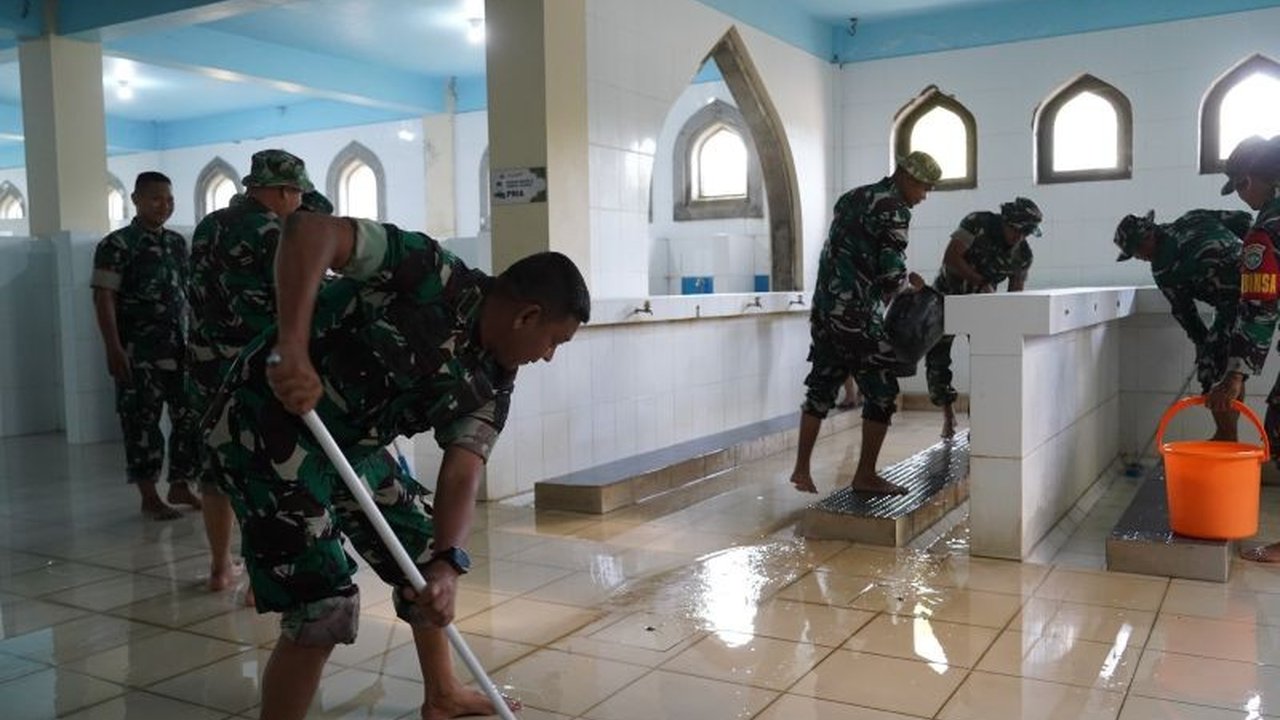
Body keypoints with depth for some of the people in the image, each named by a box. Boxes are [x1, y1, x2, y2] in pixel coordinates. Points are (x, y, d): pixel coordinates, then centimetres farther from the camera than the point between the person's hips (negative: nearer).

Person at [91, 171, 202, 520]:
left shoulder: (178, 242, 13)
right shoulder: (117, 244, -5)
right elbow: (104, 298, -9)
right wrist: (113, 349, -16)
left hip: (179, 346, 6)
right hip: (138, 351, -6)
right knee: (142, 421, 0)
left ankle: (180, 485, 21)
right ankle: (149, 497, 9)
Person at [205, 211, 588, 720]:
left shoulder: (492, 382, -1)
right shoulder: (433, 277, -23)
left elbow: (462, 474, -8)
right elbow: (308, 230, -31)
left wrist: (446, 564, -25)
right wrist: (292, 347, -42)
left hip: (347, 447, 9)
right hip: (267, 428, -9)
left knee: (422, 556, 18)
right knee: (325, 606, -12)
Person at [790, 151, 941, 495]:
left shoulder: (853, 197, 17)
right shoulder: (894, 209, -9)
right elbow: (892, 275, -16)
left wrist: (898, 279, 22)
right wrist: (910, 284, 6)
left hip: (823, 307, 9)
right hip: (857, 315, -8)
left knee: (822, 386, 14)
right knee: (881, 392, 2)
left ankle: (802, 469, 16)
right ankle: (865, 476, 7)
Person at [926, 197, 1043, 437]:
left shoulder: (1023, 255, -11)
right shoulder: (977, 224, -23)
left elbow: (1015, 293, -5)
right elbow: (950, 258, -28)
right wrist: (981, 282, -34)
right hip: (947, 294, -3)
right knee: (937, 356, -4)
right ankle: (948, 415, 11)